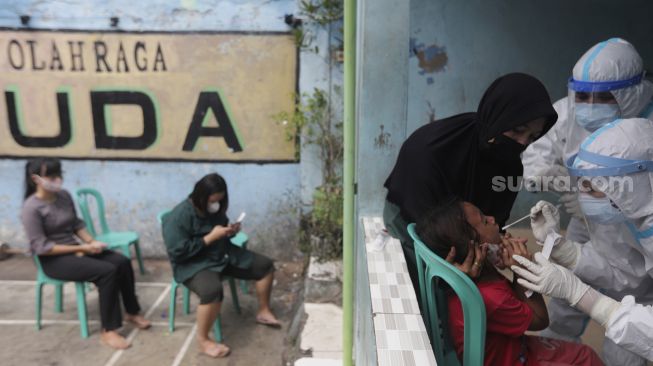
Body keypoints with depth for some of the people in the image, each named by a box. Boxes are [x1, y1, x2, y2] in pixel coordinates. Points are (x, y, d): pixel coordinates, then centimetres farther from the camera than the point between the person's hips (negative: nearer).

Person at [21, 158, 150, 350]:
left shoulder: (64, 195, 3)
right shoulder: (31, 208, -18)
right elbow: (41, 247, -20)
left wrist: (91, 242, -4)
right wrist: (81, 248, -20)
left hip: (75, 249, 7)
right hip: (53, 259, -7)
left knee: (122, 262, -10)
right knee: (107, 271, -26)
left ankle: (132, 312, 9)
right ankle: (108, 331, -16)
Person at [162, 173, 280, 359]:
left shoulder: (216, 209, 1)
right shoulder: (179, 216, -21)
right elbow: (177, 252, -25)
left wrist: (230, 231, -7)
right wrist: (210, 237, -26)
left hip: (222, 255, 8)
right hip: (192, 264, -8)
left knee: (265, 265, 4)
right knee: (213, 290, -40)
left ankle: (263, 312, 22)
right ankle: (202, 340, -16)